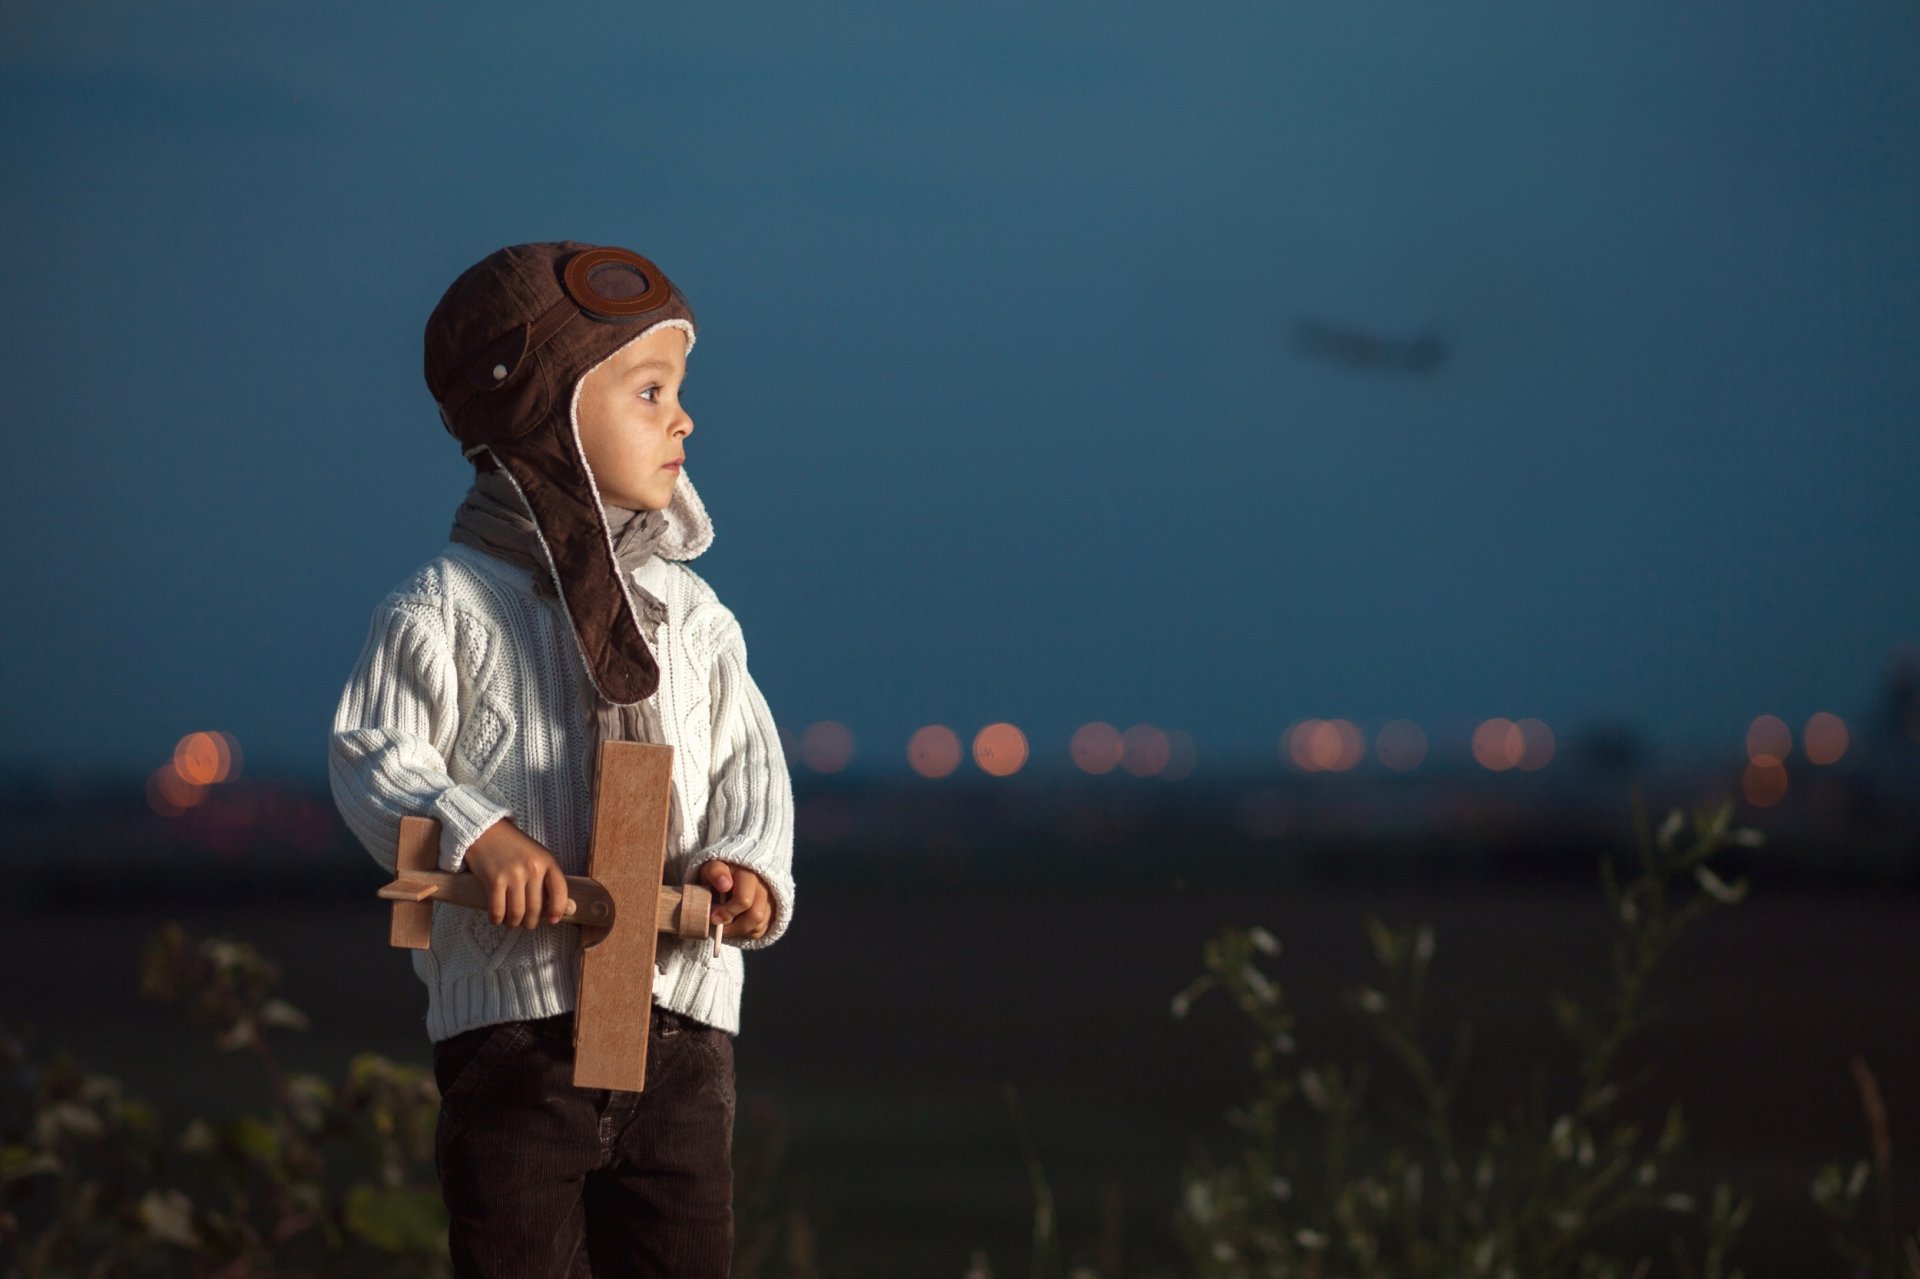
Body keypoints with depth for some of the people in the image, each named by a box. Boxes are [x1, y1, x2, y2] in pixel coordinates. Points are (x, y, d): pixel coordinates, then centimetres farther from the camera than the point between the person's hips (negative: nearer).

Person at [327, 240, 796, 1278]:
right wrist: (473, 834, -23)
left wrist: (743, 861, -9)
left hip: (681, 1017, 5)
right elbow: (371, 753, -7)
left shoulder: (689, 612, 11)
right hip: (512, 1008, -4)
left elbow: (744, 761, 11)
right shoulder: (445, 607, -4)